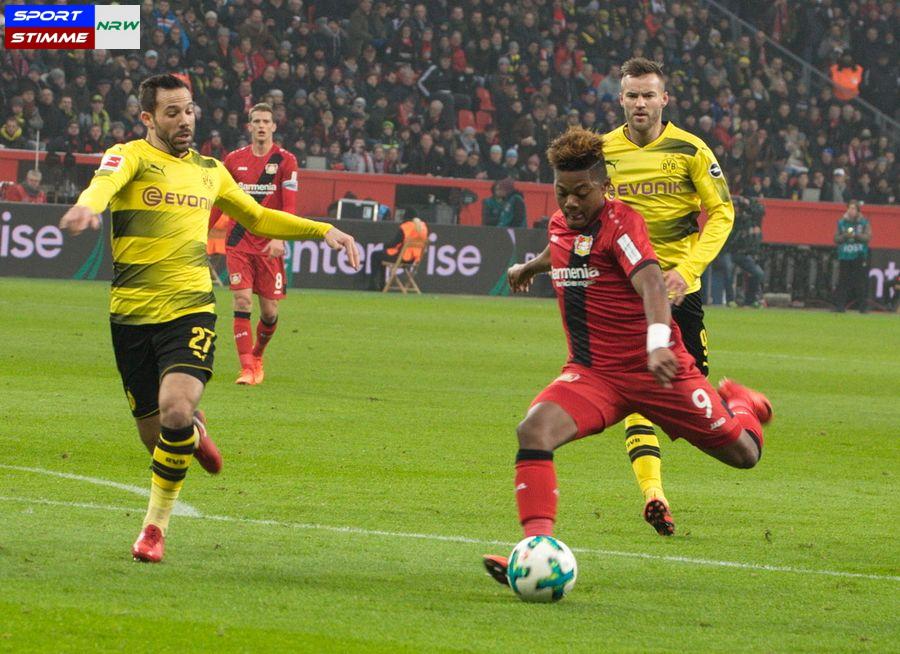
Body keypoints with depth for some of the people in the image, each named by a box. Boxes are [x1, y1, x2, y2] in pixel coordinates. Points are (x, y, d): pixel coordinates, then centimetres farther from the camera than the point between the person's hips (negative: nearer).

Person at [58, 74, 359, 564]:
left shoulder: (209, 171, 15)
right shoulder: (130, 157, -2)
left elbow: (257, 217, 32)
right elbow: (105, 182, -27)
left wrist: (323, 230, 24)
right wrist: (87, 206, -51)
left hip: (190, 309, 2)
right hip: (132, 316, -2)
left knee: (175, 410, -23)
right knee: (154, 432, 3)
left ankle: (155, 525, -4)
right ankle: (193, 434, 42)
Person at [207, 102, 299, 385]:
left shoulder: (285, 160, 0)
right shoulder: (234, 160, 8)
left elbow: (289, 205, -7)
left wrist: (279, 238, -20)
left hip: (269, 245, -1)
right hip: (238, 242, 1)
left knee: (269, 310, 1)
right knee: (242, 302, -13)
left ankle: (257, 356, 29)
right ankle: (247, 369, -15)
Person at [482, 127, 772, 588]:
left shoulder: (620, 222, -16)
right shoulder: (560, 225, 6)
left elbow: (650, 282, -33)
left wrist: (658, 343, -52)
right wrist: (530, 267, 55)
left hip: (653, 370, -4)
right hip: (591, 373, 5)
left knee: (743, 453, 4)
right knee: (534, 430, -26)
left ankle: (737, 403, 41)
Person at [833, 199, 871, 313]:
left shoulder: (864, 222, 5)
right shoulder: (841, 222, 9)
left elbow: (868, 237, -2)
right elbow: (836, 239, 7)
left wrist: (856, 235, -16)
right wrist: (844, 236, -12)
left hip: (860, 257, -1)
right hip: (845, 257, 1)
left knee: (861, 282, -5)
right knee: (843, 282, -3)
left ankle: (863, 306, -1)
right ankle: (839, 305, -1)